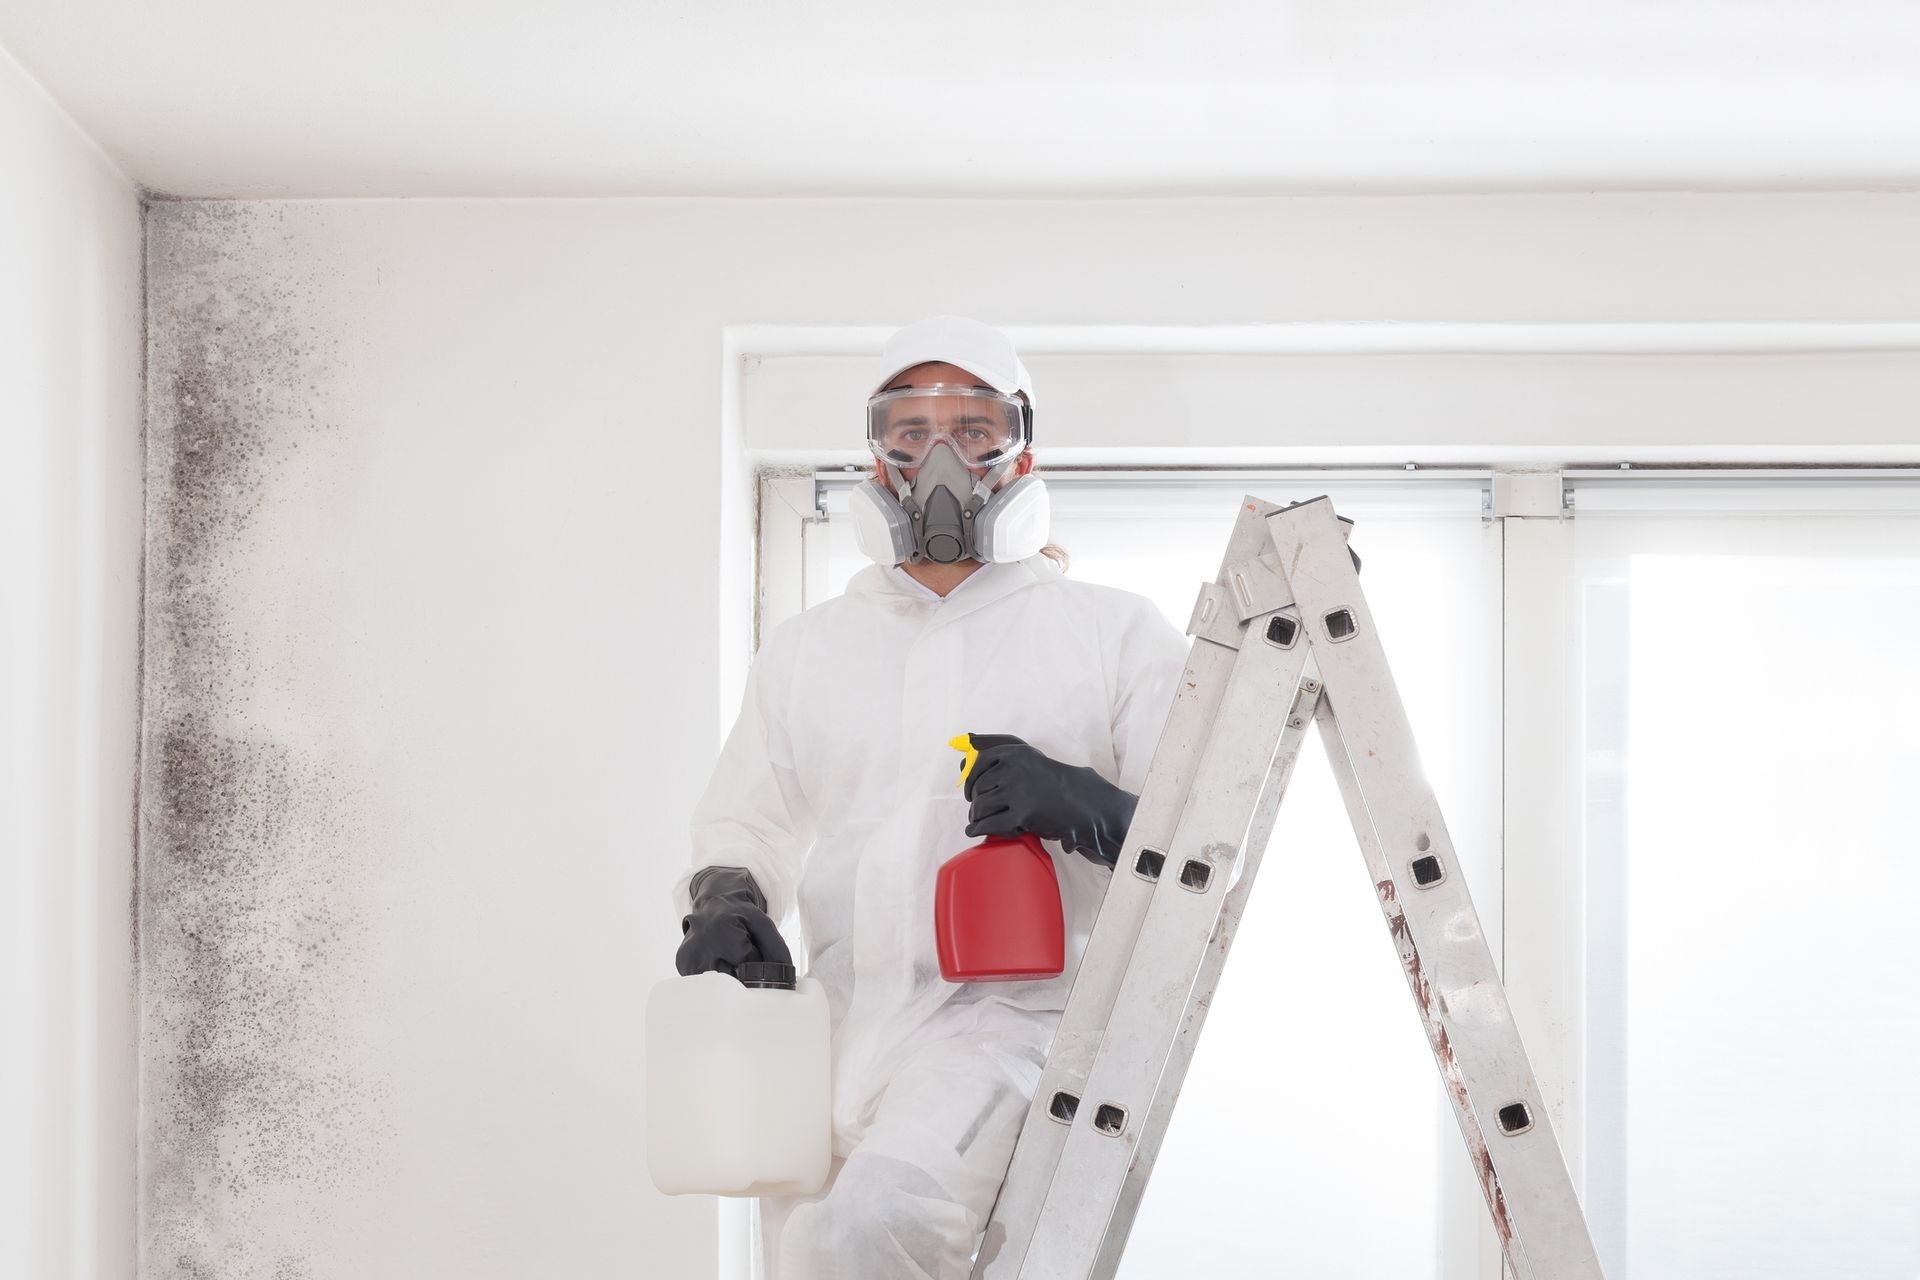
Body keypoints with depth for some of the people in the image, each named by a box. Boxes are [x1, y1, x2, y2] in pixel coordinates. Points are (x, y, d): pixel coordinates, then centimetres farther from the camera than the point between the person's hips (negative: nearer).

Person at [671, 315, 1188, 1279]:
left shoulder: (1115, 634, 7)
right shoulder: (806, 649, 18)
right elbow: (743, 821, 22)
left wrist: (1089, 810, -16)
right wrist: (725, 901, -1)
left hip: (1013, 1014, -5)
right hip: (834, 1026, 5)